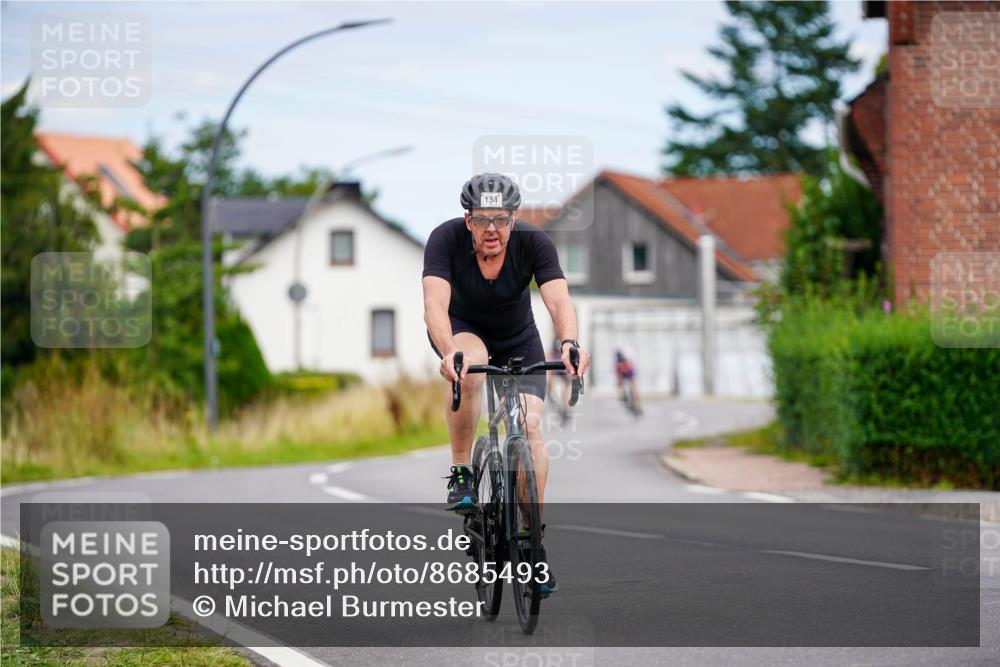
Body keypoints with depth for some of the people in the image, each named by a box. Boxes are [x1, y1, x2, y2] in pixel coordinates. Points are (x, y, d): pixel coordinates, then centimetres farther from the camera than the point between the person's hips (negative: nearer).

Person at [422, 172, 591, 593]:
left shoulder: (533, 243, -26)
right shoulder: (446, 239, -29)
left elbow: (559, 300, -38)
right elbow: (435, 304, -41)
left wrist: (569, 343, -59)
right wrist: (449, 352, -59)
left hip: (518, 341, 1)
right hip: (462, 331, -1)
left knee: (529, 426, -16)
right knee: (468, 369, -37)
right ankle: (461, 473, -18)